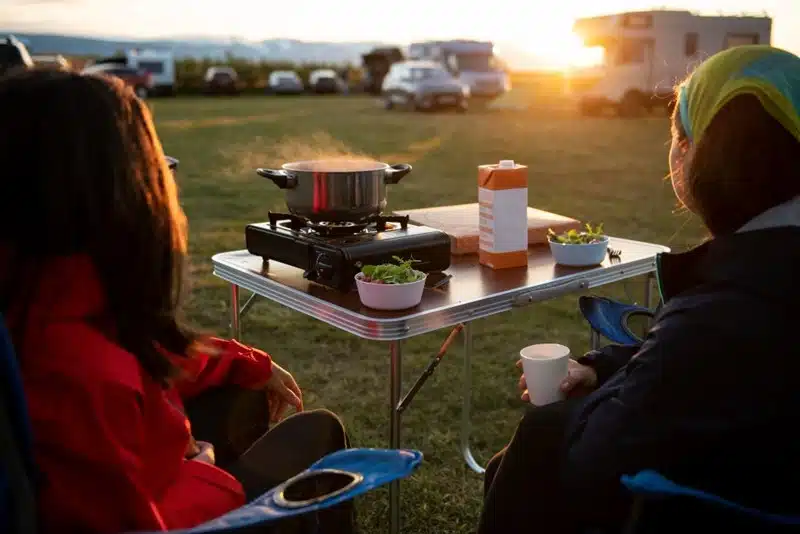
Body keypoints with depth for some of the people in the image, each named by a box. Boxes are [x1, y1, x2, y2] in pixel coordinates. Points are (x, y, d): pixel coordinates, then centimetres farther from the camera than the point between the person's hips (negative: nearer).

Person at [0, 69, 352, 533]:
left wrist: (251, 365, 11)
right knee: (318, 433, 10)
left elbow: (152, 357, 3)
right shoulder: (82, 372, -42)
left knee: (248, 397, 25)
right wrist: (207, 474, -14)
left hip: (138, 487, 8)